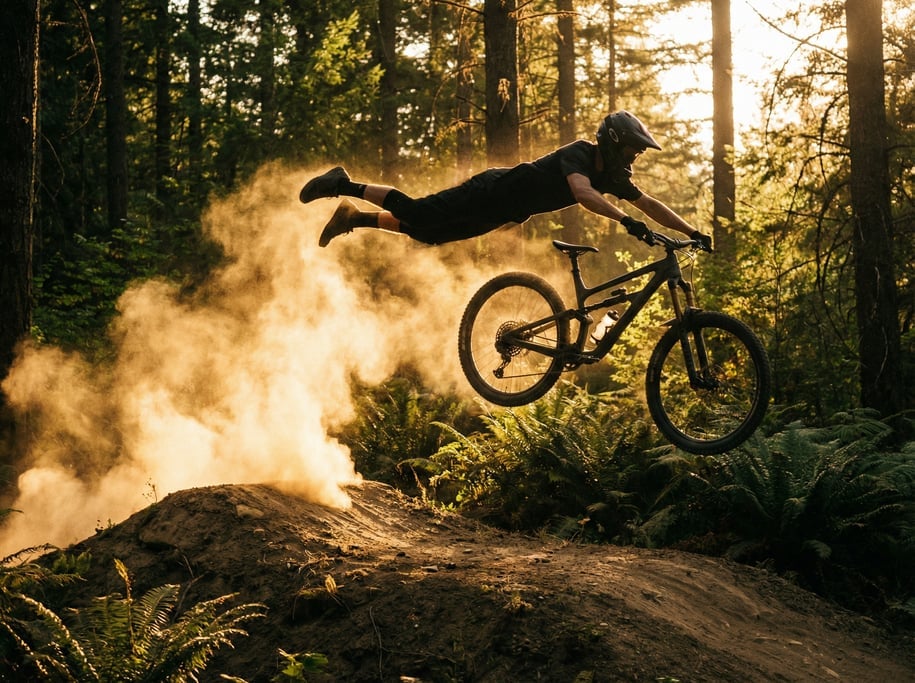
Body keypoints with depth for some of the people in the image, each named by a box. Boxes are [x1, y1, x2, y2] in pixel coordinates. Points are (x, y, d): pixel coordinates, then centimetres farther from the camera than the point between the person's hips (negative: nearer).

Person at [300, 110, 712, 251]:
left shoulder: (612, 175, -1)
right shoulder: (579, 155, -26)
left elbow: (649, 204, 3)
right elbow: (582, 193, -46)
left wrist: (692, 233, -6)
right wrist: (627, 221, -56)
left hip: (502, 214, 8)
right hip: (491, 193, -8)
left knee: (427, 233, 15)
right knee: (414, 214, -10)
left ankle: (353, 218, 26)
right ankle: (344, 185, 4)